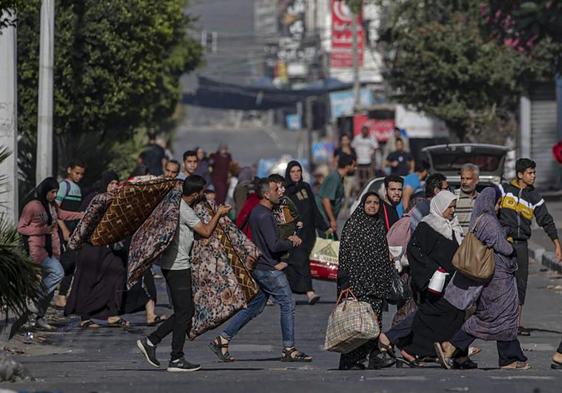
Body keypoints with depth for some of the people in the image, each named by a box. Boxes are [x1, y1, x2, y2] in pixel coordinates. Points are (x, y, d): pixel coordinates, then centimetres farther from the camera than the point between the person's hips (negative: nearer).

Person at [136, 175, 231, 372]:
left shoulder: (177, 204, 10)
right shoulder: (185, 211, -19)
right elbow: (206, 231, -11)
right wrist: (219, 214, 2)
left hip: (174, 265, 10)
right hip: (177, 266, -10)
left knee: (184, 311, 13)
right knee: (184, 312, -4)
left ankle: (151, 341, 13)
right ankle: (176, 360, 0)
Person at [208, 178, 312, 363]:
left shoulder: (258, 212, 14)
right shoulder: (264, 216, -19)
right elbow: (274, 245, -24)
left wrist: (288, 239, 4)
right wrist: (291, 243, -7)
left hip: (259, 268, 10)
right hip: (269, 270, -10)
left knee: (254, 307, 13)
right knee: (288, 304, -2)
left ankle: (222, 340, 11)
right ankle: (289, 349, 3)